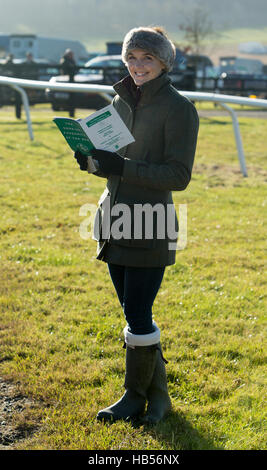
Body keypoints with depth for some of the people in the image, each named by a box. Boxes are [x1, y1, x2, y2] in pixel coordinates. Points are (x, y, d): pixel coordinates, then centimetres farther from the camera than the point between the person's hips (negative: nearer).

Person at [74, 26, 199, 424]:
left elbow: (179, 176, -14)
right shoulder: (121, 101, 12)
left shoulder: (178, 109, -9)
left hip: (149, 227, -7)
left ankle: (136, 397, 16)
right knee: (135, 315, 12)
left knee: (138, 316, -2)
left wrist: (123, 167, -23)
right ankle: (158, 397, 25)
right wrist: (92, 160, -2)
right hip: (115, 222, 7)